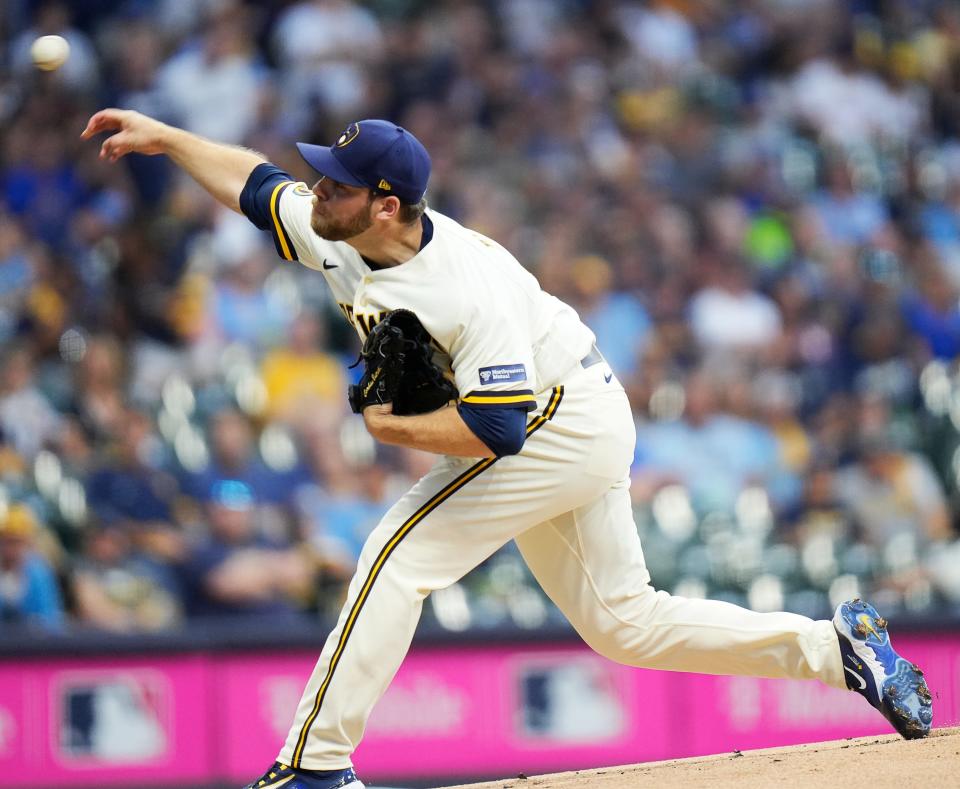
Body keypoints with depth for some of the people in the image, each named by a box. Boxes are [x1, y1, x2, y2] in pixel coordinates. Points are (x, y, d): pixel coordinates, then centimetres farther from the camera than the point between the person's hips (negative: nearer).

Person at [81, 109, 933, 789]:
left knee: (400, 553, -15)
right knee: (621, 620, 13)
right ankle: (837, 646, 15)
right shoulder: (339, 238, -8)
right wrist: (163, 137, 9)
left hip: (566, 423, -10)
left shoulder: (469, 289, -32)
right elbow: (256, 184, 10)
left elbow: (498, 430, -34)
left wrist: (392, 428, -24)